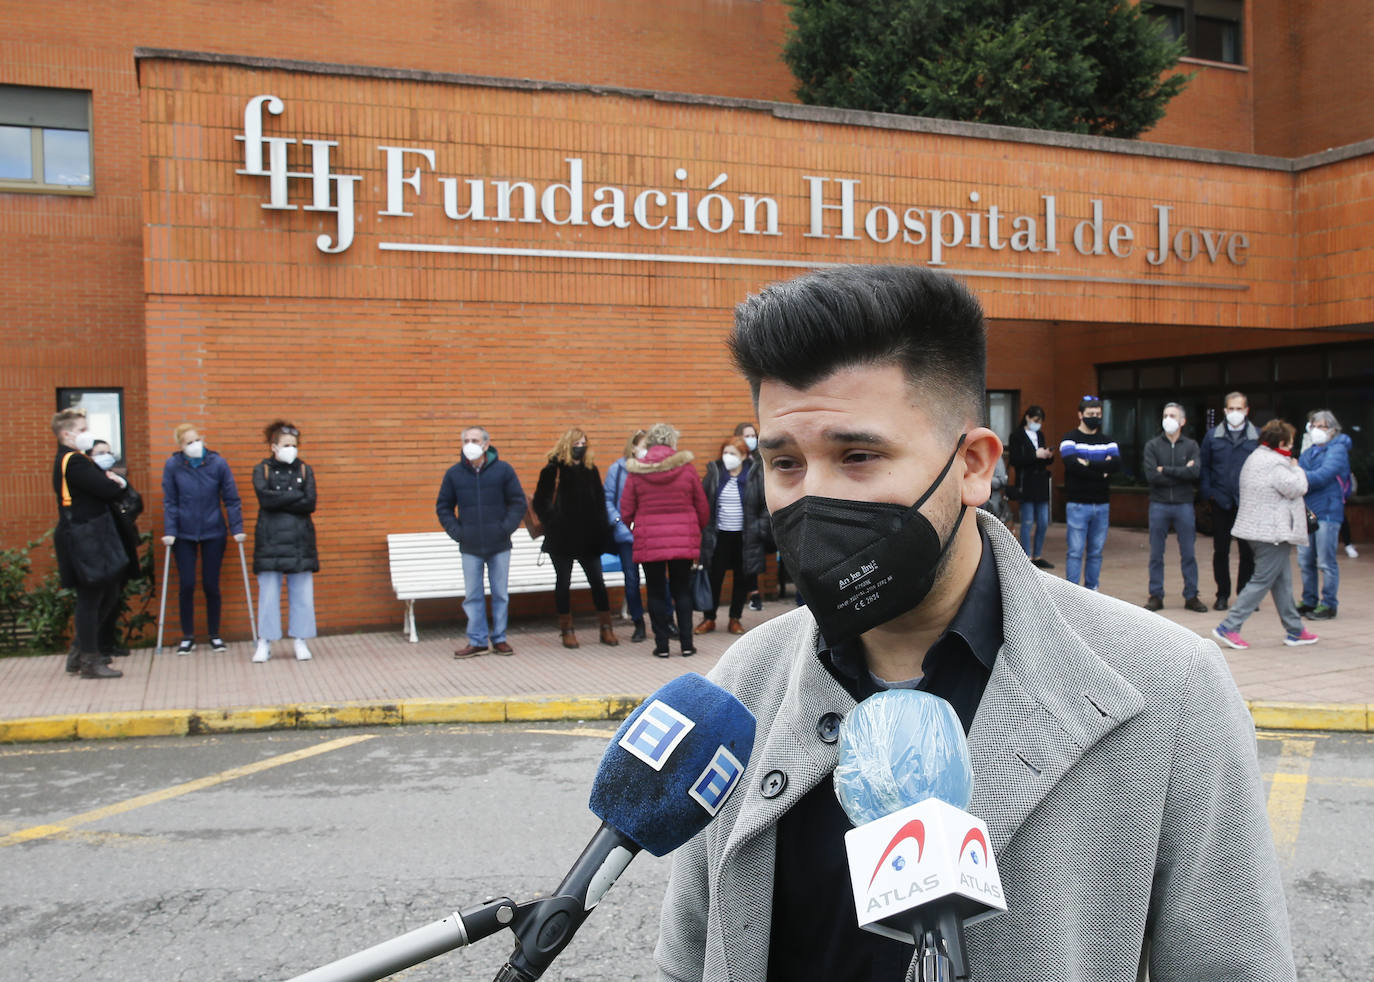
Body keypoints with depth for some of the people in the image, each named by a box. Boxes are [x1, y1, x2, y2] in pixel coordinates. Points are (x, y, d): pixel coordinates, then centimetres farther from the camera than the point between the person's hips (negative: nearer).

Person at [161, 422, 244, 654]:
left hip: (214, 533, 0)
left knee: (211, 585, 5)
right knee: (186, 586, 2)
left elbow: (232, 500, -2)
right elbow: (169, 502, -2)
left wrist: (237, 528, -6)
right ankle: (187, 637, 17)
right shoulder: (172, 466, -6)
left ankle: (215, 635, 19)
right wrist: (169, 531, -9)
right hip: (184, 535, 0)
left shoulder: (218, 463, -7)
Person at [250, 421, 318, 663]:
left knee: (302, 592, 1)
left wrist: (279, 501, -8)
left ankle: (300, 640, 11)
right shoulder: (262, 469, 6)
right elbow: (265, 498, -12)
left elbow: (310, 504, -4)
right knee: (268, 592, -1)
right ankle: (264, 643, 6)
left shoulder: (305, 470, 10)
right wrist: (296, 495, -8)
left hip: (300, 540, 2)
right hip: (270, 540, -1)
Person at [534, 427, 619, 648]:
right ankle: (566, 630, 14)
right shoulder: (553, 470, -3)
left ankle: (606, 628, 11)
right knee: (563, 582, 6)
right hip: (562, 539, -3)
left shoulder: (591, 470, 9)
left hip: (588, 538, 4)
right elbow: (540, 502, -3)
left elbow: (600, 502, 12)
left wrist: (602, 530, 3)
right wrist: (552, 523, -11)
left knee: (597, 581, 4)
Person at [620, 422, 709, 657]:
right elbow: (702, 506, 4)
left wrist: (632, 528, 21)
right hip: (683, 539, 1)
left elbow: (626, 510, 0)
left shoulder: (637, 471, -3)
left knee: (656, 592, 9)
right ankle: (686, 643, 12)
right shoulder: (687, 468, -3)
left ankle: (662, 645, 9)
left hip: (649, 541, -1)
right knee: (682, 590, 12)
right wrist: (699, 529, 21)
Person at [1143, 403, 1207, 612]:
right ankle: (1156, 596, 13)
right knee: (1156, 554, 4)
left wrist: (1165, 470, -12)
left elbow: (1195, 472, -13)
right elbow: (1151, 475, -11)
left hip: (1184, 505, 0)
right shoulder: (1152, 446, 3)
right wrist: (1181, 473, -12)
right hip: (1159, 505, 0)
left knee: (1188, 554, 5)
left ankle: (1191, 596, 14)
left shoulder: (1191, 445, 4)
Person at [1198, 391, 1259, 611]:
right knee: (1220, 551, 7)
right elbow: (1203, 466, 9)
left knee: (1248, 551, 5)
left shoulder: (1258, 437, 1)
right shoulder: (1213, 436, 6)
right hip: (1221, 503, 1)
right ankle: (1222, 595, 17)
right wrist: (1208, 492, -1)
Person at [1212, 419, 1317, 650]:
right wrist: (1296, 468, 1)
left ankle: (1295, 630, 24)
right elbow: (1297, 488, -16)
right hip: (1272, 532, -11)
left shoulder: (1254, 458, 14)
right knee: (1262, 581, -6)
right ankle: (1229, 627, -8)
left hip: (1257, 528, 11)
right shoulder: (1275, 464, -18)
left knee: (1283, 581, 16)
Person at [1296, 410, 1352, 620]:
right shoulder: (1308, 453, 17)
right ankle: (1309, 602, 19)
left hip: (1327, 513, -6)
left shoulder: (1337, 450, -4)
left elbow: (1323, 476, -17)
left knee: (1326, 562, -3)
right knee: (1305, 561, 9)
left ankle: (1329, 604, 5)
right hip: (1306, 512, 6)